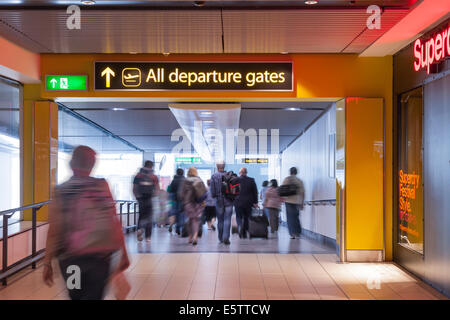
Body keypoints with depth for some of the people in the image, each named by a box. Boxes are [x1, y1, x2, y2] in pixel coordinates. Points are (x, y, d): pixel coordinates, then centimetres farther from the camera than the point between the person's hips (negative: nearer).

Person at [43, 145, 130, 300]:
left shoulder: (60, 192, -3)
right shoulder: (102, 186, -3)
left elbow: (53, 231, -6)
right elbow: (114, 223, -5)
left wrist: (47, 263, 1)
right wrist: (123, 254, 2)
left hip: (70, 259, 1)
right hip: (100, 257, -1)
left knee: (76, 296, 20)